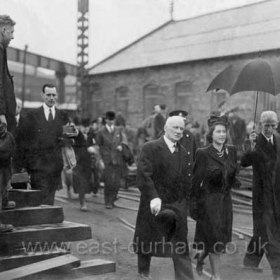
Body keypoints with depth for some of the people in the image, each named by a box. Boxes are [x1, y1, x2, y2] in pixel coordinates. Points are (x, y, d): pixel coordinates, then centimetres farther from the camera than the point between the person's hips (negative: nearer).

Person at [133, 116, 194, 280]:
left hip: (177, 205, 4)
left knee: (181, 247, -4)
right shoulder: (150, 148, -8)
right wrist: (153, 197, -29)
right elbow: (143, 175, -19)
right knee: (147, 242, 14)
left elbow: (185, 180, 14)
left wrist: (185, 202, 9)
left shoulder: (183, 152, 10)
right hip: (154, 204, -3)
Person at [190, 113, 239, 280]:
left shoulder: (232, 151, 2)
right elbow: (196, 180, -10)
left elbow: (234, 176, 13)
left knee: (222, 238, 13)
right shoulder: (203, 154, -13)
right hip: (209, 200, -5)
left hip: (226, 200, 5)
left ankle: (201, 255, 40)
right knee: (216, 240, -1)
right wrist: (194, 203, -8)